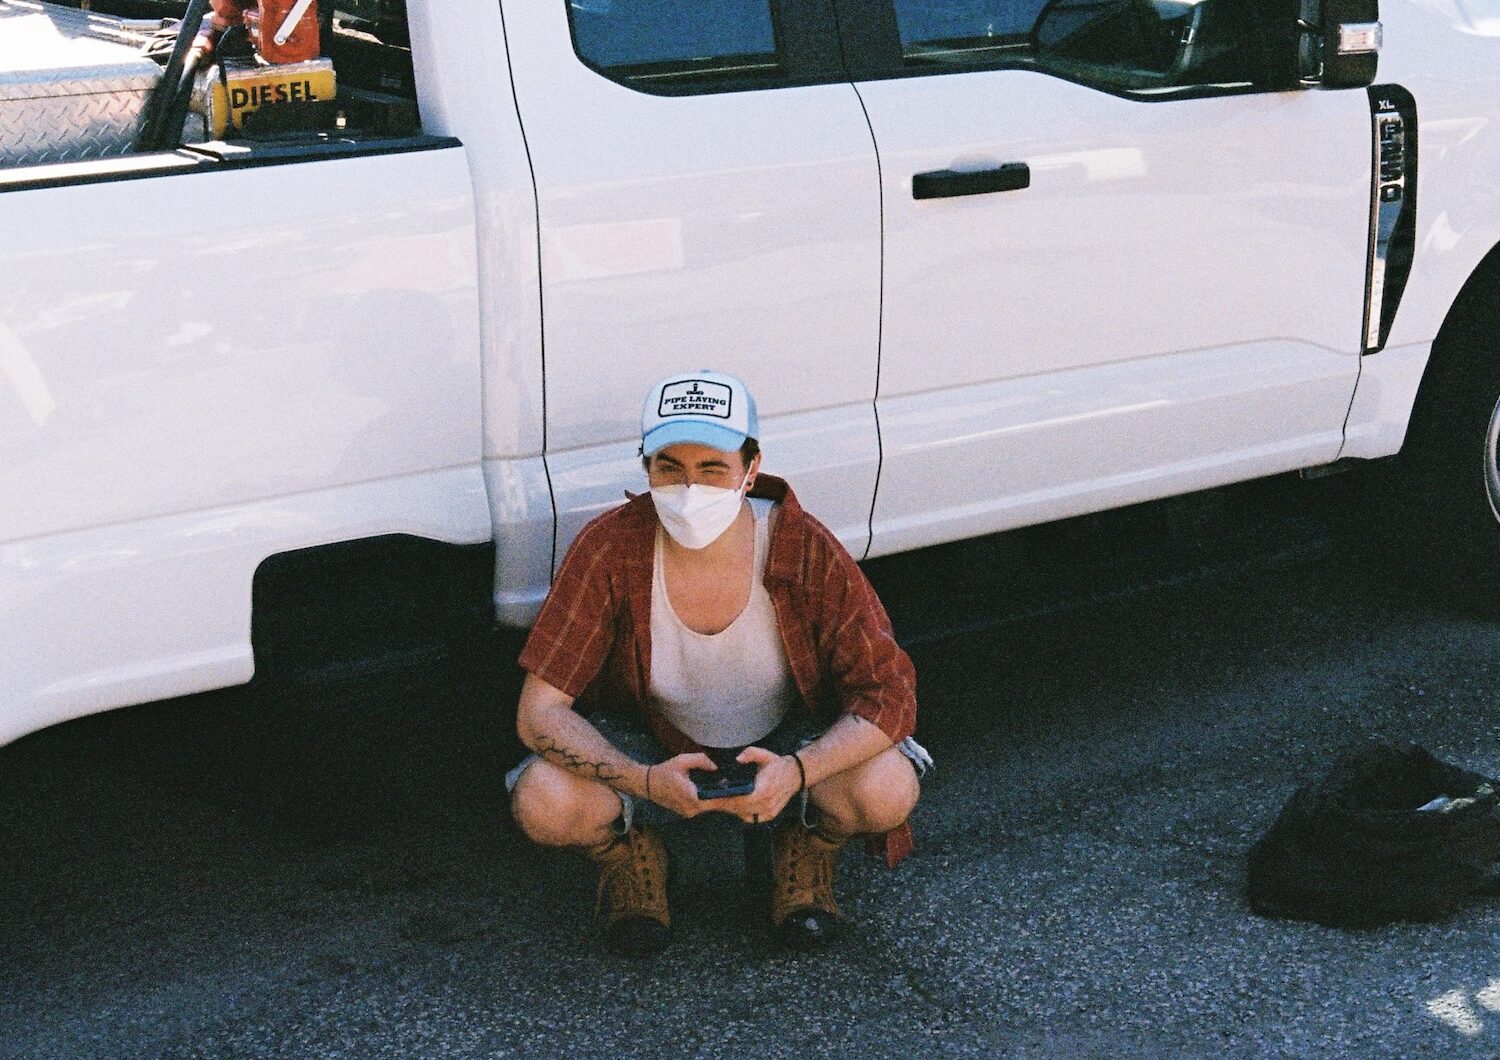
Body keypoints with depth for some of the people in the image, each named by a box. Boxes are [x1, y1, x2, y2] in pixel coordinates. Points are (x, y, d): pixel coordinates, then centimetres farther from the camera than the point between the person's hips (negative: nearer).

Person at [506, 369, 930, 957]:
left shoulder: (808, 551, -24)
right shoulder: (609, 549, -24)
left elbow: (891, 694, -22)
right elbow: (539, 709, -22)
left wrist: (797, 772, -40)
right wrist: (644, 781, -39)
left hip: (784, 747, 0)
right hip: (651, 748, 0)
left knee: (887, 791, -31)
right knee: (543, 802, -31)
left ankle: (808, 844, 6)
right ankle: (630, 853, 6)